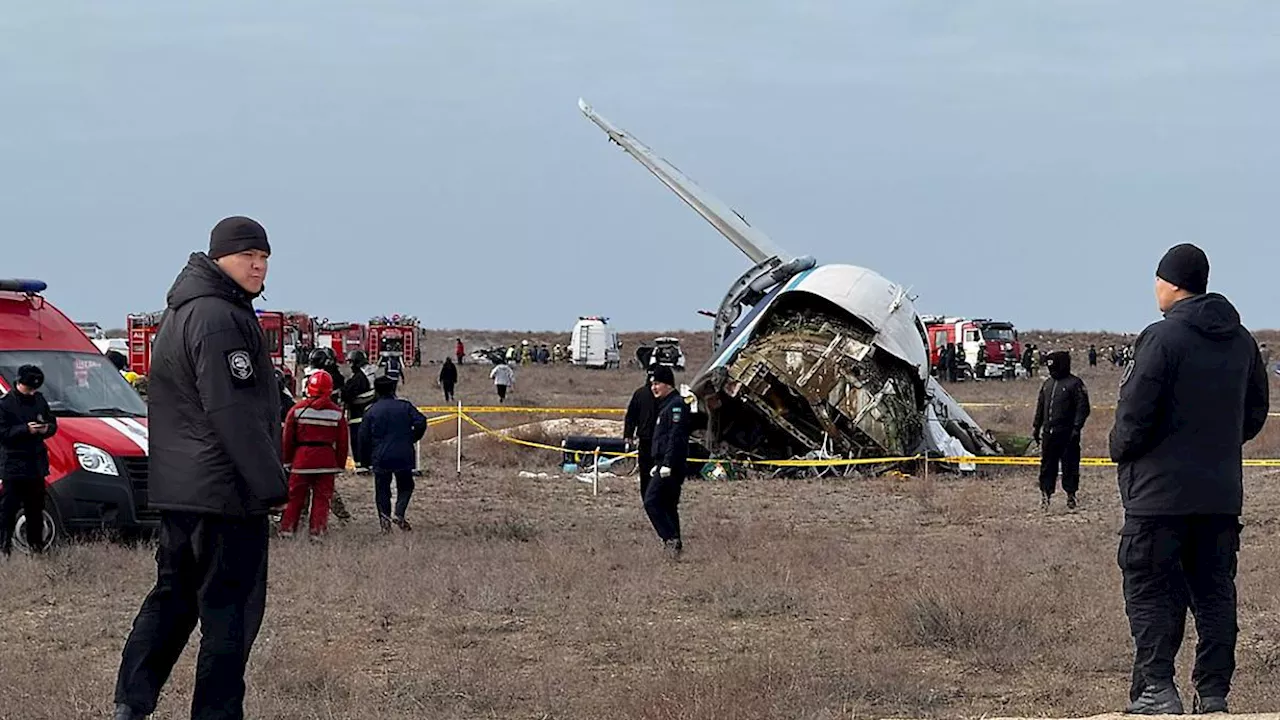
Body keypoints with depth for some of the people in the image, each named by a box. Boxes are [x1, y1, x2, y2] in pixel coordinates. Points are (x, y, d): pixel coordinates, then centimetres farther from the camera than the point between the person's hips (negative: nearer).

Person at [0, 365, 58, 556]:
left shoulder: (39, 400, 11)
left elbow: (53, 423, 17)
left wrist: (47, 429, -6)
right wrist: (26, 429, -22)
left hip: (36, 464, 6)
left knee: (36, 509, 12)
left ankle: (36, 546, 20)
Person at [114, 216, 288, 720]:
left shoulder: (182, 313, 18)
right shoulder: (219, 319, -16)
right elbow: (234, 413, -21)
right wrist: (271, 483, -18)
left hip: (177, 487, 10)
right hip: (225, 489, -10)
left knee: (173, 597, 16)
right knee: (230, 605, -4)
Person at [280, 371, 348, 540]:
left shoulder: (298, 409, -3)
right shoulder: (337, 412, 0)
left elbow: (288, 438, 1)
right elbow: (342, 442, 5)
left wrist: (287, 461, 10)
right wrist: (340, 465, 13)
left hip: (302, 458, 0)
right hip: (327, 461, 0)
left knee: (295, 496, 9)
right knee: (322, 497, 6)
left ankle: (287, 529, 10)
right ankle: (317, 531, 2)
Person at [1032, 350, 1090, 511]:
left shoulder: (1075, 384, -6)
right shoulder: (1048, 384, 15)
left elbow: (1083, 408, -9)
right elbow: (1040, 407, 22)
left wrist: (1076, 428, -16)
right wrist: (1036, 427, 17)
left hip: (1067, 433, -6)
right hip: (1049, 433, 6)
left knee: (1069, 465, 0)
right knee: (1047, 466, 7)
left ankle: (1071, 495, 9)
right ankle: (1045, 494, 13)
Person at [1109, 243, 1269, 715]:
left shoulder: (1163, 338, -14)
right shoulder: (1241, 341, 9)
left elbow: (1135, 414, -16)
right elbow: (1255, 412, 17)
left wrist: (1121, 449, 3)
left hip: (1160, 492, -6)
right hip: (1222, 492, 6)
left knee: (1151, 590, 0)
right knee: (1215, 592, 10)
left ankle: (1156, 689, -7)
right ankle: (1214, 695, 9)